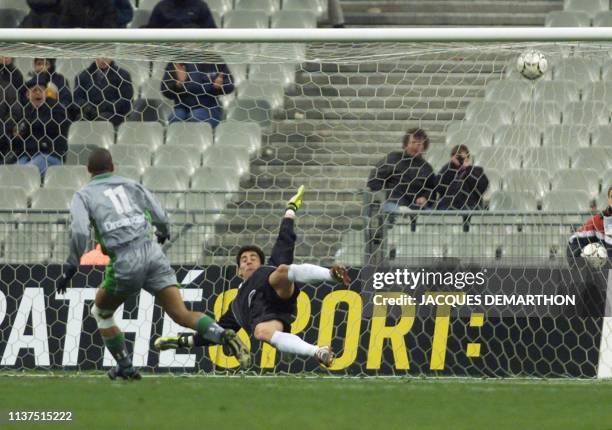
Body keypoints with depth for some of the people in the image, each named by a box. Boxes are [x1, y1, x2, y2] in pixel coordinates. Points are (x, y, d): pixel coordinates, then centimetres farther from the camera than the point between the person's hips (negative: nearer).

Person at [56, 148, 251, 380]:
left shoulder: (83, 195, 12)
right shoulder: (130, 185, 20)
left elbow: (80, 232, -6)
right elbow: (161, 217, 14)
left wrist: (70, 269, 1)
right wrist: (164, 233, 37)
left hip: (124, 261, -3)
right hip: (152, 253, 3)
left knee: (101, 312, 24)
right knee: (181, 314, -2)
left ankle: (125, 367, 23)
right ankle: (224, 336, -26)